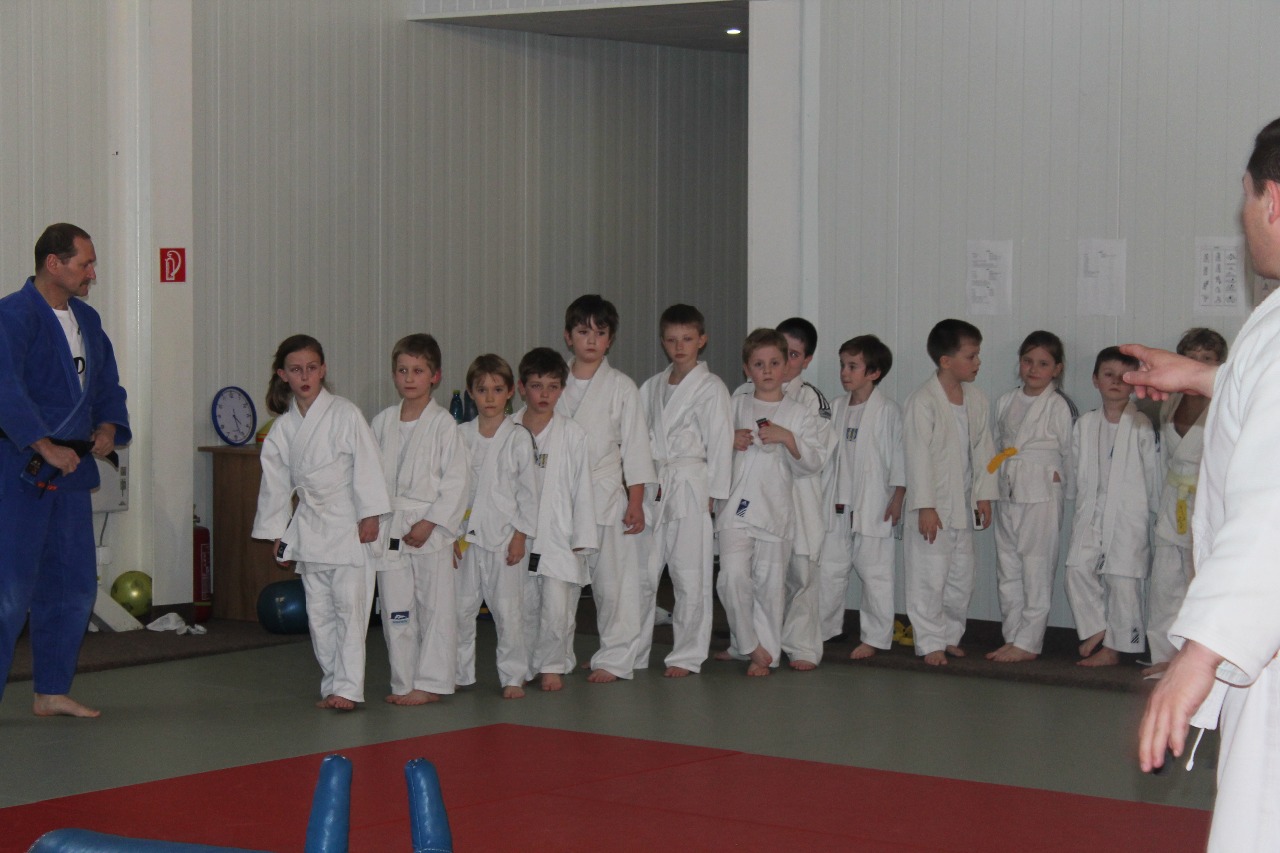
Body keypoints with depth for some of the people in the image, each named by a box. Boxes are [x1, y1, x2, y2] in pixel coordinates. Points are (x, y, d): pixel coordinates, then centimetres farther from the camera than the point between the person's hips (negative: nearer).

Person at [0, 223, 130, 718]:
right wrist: (45, 447, -30)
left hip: (71, 470, 9)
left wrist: (109, 428, 0)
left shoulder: (86, 320, 14)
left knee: (73, 587, 13)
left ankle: (51, 693, 24)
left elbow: (108, 387, 20)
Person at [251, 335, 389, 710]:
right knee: (319, 610, 8)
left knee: (349, 605, -8)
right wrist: (277, 532, 13)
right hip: (308, 528, 5)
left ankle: (347, 686, -7)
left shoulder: (345, 414, -8)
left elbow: (366, 464, -8)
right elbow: (276, 481, 13)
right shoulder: (282, 428, 6)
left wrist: (369, 515, -12)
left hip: (348, 524, -5)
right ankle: (332, 683, 17)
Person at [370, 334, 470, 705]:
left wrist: (429, 523, -14)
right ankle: (404, 683, 16)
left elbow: (457, 480, -9)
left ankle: (430, 682, 7)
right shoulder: (382, 422, 8)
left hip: (431, 530, -4)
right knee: (396, 611, 7)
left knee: (435, 608, 0)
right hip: (390, 529, 4)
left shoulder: (443, 424, -6)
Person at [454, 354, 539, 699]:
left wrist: (520, 535, -6)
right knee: (461, 608, 5)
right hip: (466, 536, 3)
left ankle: (513, 677, 9)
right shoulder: (461, 436, 6)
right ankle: (459, 673, 19)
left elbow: (528, 489, -1)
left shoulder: (518, 437, -1)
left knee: (508, 609, -1)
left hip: (505, 536, -3)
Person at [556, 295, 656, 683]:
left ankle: (614, 658, 9)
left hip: (606, 496, -3)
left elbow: (634, 446, 1)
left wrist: (636, 501, -5)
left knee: (612, 580, -2)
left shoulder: (621, 387, 1)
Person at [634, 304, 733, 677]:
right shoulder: (652, 387, 14)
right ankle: (629, 652, 16)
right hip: (652, 489, 5)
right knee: (641, 573, 7)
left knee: (689, 576, -1)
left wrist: (712, 494, -9)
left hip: (690, 488, -5)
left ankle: (688, 656, 9)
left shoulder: (710, 388, -2)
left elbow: (720, 442, -5)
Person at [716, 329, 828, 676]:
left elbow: (814, 462, -1)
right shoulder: (734, 406, 11)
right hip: (736, 505, 1)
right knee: (733, 574, -14)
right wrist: (729, 441, -3)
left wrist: (787, 438, -16)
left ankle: (764, 652, 14)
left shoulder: (800, 414, 7)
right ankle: (749, 644, 3)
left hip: (775, 507, 0)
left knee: (769, 581, 2)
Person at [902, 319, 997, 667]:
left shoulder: (977, 400, 7)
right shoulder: (922, 402, -14)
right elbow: (918, 456, -15)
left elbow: (983, 450, 12)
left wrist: (984, 496, 7)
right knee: (929, 578, -4)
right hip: (932, 508, -7)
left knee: (961, 577, 13)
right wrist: (925, 507, -17)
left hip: (963, 506, 7)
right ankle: (931, 642, 5)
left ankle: (951, 635, 26)